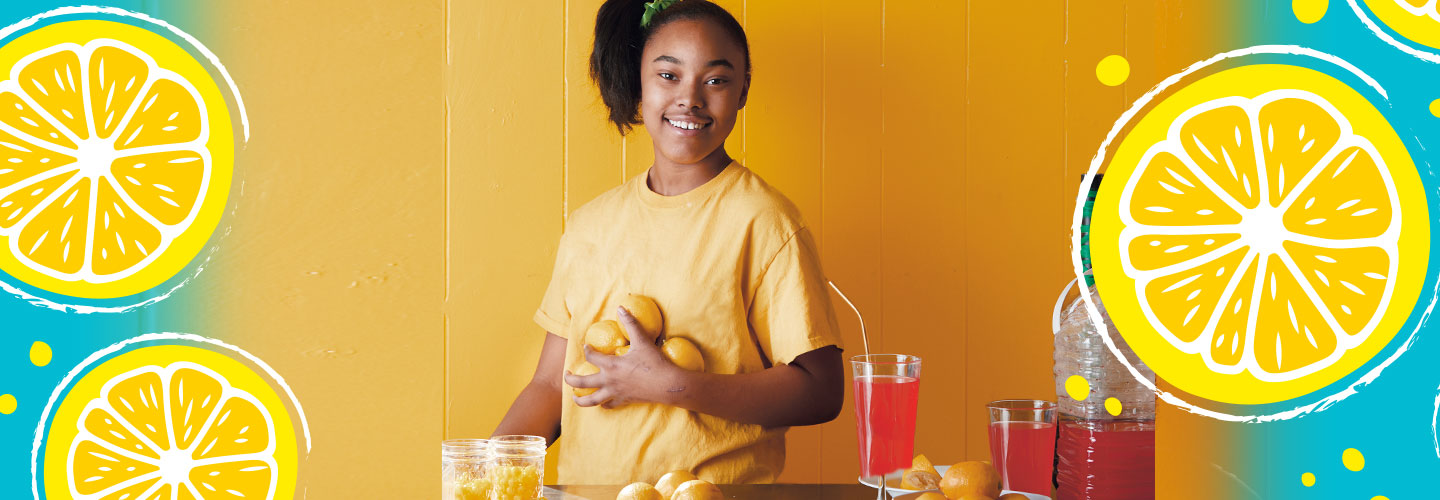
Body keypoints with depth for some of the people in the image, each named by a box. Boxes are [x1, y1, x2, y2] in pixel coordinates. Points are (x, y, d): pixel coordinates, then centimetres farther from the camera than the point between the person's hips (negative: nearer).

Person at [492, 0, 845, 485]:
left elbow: (821, 392, -9)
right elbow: (551, 385, 13)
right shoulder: (590, 223, 11)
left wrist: (669, 385, -15)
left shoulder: (763, 221, -4)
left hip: (718, 490, -4)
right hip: (584, 487, 4)